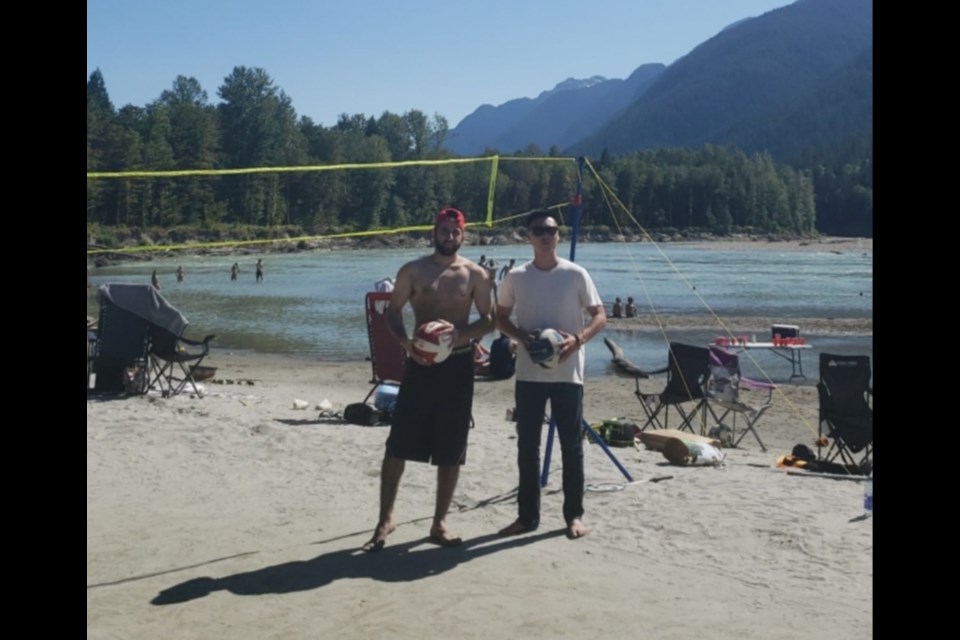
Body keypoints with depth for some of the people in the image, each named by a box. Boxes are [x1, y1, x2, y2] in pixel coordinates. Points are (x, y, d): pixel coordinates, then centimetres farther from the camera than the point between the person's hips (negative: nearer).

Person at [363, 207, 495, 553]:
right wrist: (407, 343, -14)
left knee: (451, 450, 6)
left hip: (458, 365, 1)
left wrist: (461, 334, -16)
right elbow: (392, 311, 4)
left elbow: (488, 319, 3)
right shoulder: (412, 271, 1)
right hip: (420, 363, -1)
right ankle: (386, 517, 13)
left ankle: (440, 522, 18)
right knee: (399, 444, -1)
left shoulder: (475, 274, 2)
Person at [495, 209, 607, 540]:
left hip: (567, 373, -2)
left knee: (572, 446, 4)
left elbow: (600, 316, 0)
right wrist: (521, 336, -9)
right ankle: (527, 515, 18)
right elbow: (501, 317, 12)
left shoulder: (576, 274, -3)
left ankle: (574, 515, 16)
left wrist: (578, 339, -19)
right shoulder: (516, 277, 2)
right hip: (529, 373, 2)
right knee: (527, 446, 7)